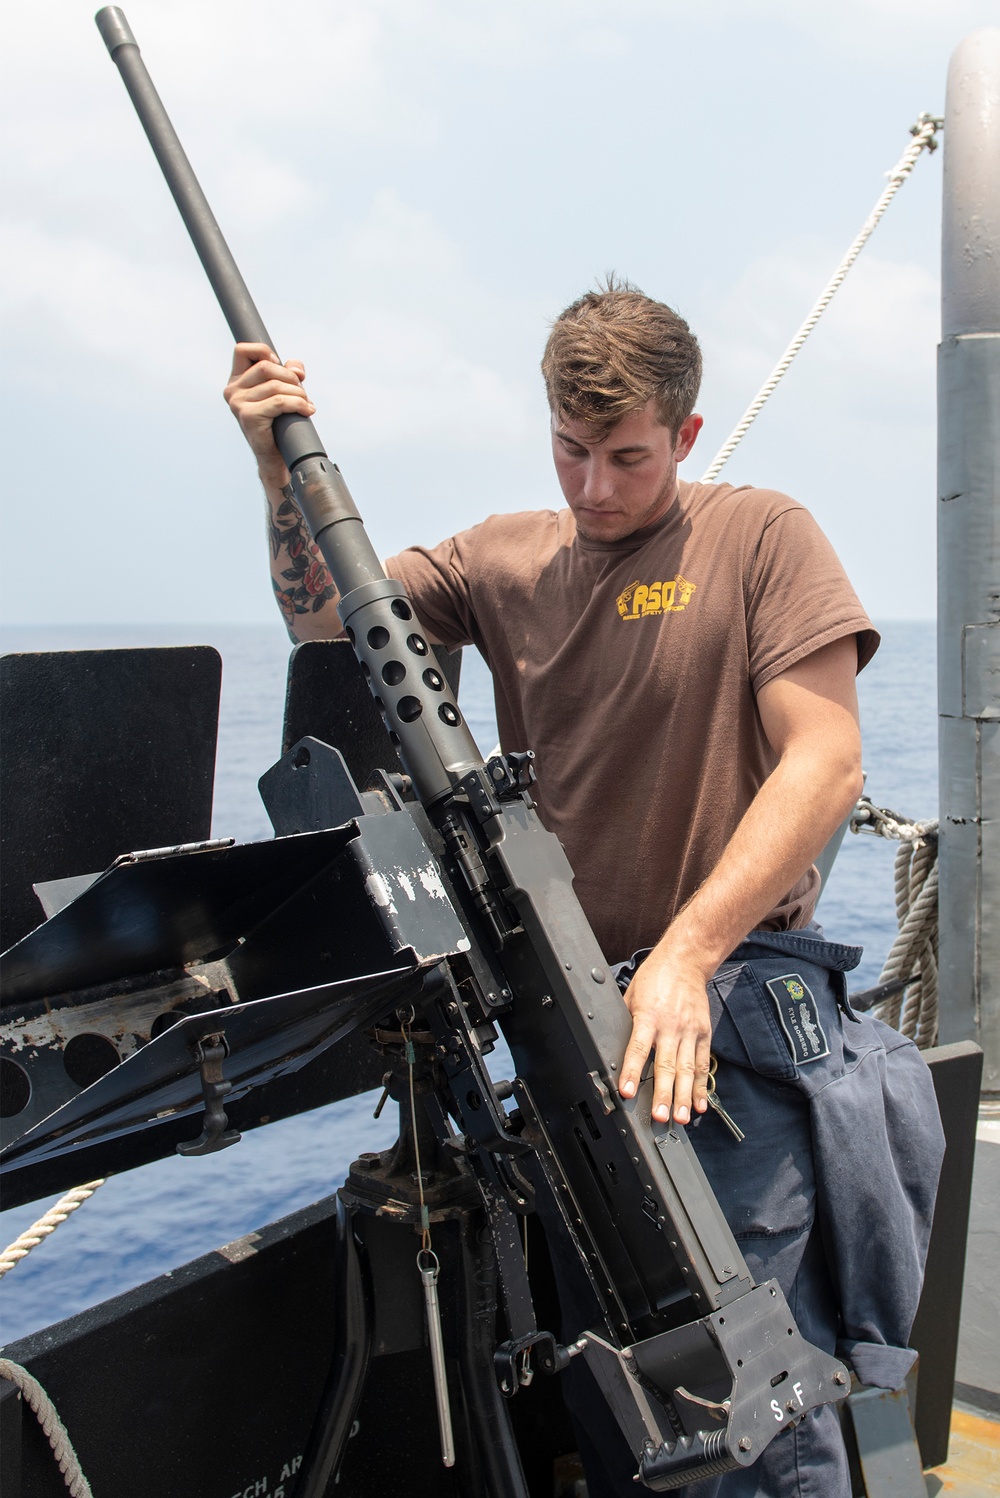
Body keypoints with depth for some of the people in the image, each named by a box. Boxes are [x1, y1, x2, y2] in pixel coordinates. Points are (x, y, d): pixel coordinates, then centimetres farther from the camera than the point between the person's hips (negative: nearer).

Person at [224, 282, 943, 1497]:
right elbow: (327, 621, 15)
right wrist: (283, 472, -3)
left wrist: (686, 954, -22)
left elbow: (826, 760, -13)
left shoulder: (761, 537, -4)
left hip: (734, 1006, -5)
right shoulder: (506, 557, 10)